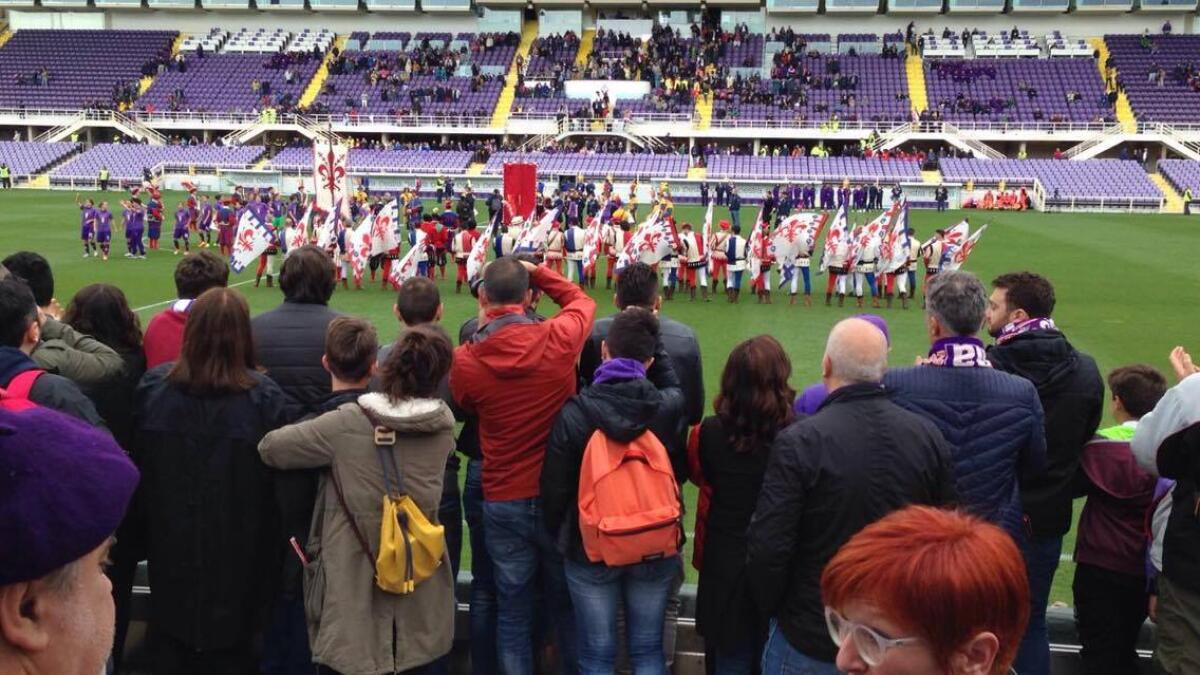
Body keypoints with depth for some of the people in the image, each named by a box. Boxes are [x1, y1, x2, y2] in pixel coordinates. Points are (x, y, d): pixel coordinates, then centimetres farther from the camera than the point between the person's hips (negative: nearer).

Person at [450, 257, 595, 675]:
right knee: (568, 605, 18)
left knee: (512, 611, 13)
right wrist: (535, 272, 9)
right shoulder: (559, 339, -14)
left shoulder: (464, 360, -13)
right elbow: (582, 301, 9)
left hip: (502, 501, 0)